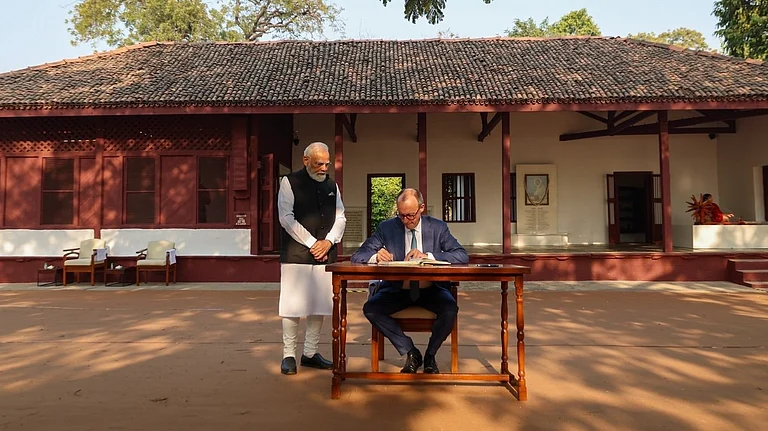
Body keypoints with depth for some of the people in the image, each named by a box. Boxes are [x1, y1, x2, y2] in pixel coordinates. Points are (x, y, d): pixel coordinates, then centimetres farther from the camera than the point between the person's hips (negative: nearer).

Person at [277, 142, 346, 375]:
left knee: (319, 305, 8)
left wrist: (329, 241, -5)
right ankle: (288, 355, 10)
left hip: (325, 255, 5)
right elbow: (286, 218, -9)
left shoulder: (332, 185, 13)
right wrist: (312, 243, -12)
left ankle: (310, 353, 19)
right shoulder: (290, 182, -2)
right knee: (293, 305, -2)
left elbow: (340, 217, 12)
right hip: (296, 255, -5)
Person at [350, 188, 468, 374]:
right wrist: (376, 257, -27)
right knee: (370, 309, -25)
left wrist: (428, 256, -23)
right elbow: (357, 256, -2)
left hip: (431, 290, -1)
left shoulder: (438, 227, 0)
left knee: (450, 309, -30)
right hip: (397, 289, 1)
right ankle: (410, 352, -5)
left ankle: (430, 354, 0)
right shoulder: (386, 228, 0)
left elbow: (462, 256, -9)